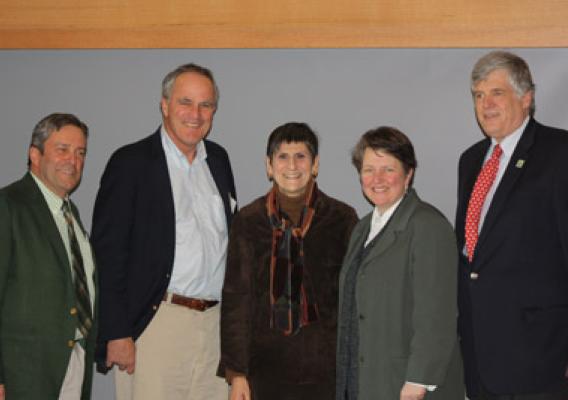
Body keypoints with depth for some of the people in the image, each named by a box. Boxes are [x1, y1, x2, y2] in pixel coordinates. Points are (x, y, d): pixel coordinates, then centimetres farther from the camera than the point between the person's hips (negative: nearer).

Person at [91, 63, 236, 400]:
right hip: (157, 322, -5)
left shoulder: (219, 159, 14)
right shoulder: (131, 161, -3)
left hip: (215, 322, 5)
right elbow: (108, 254, -7)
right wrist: (117, 334, -12)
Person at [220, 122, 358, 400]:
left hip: (325, 367, 0)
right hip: (265, 369, 1)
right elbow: (235, 298, 4)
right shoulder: (249, 221, 4)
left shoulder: (342, 219, 2)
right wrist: (236, 372, 0)